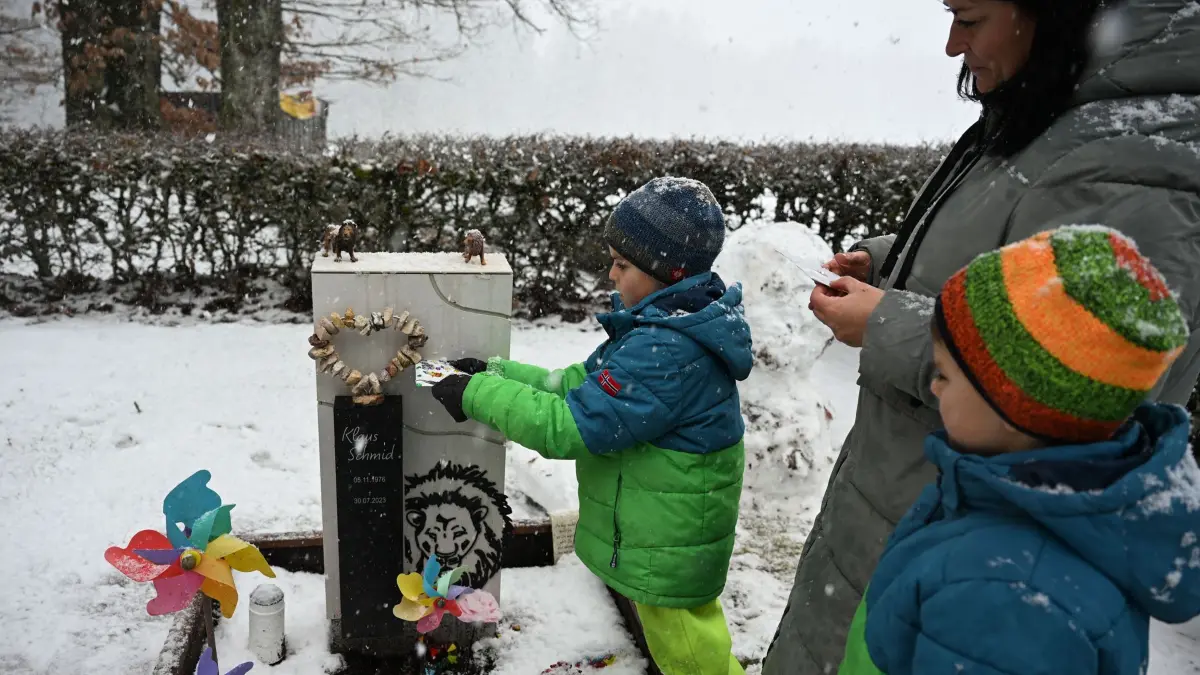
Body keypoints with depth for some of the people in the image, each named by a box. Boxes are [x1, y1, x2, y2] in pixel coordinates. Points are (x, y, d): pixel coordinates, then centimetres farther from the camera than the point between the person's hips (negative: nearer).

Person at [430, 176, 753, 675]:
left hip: (666, 552, -9)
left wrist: (477, 395, -22)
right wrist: (494, 373, -2)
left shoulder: (666, 351, -32)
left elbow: (571, 426, -30)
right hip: (667, 540, 9)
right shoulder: (669, 326, 1)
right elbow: (582, 386, 4)